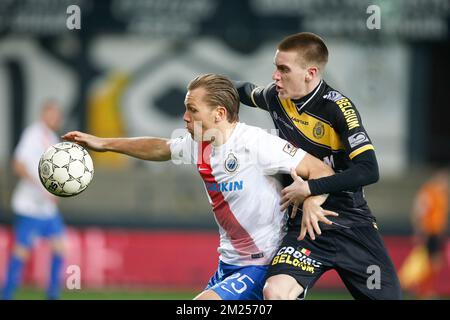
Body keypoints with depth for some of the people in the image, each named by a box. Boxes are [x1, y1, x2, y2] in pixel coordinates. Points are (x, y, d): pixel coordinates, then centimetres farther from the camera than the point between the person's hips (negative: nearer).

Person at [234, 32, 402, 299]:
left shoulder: (338, 107, -15)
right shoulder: (276, 97, 2)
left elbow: (368, 170, -25)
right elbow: (248, 92, 29)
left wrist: (309, 189, -24)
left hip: (353, 224, -3)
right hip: (306, 225, 3)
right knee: (275, 292, -28)